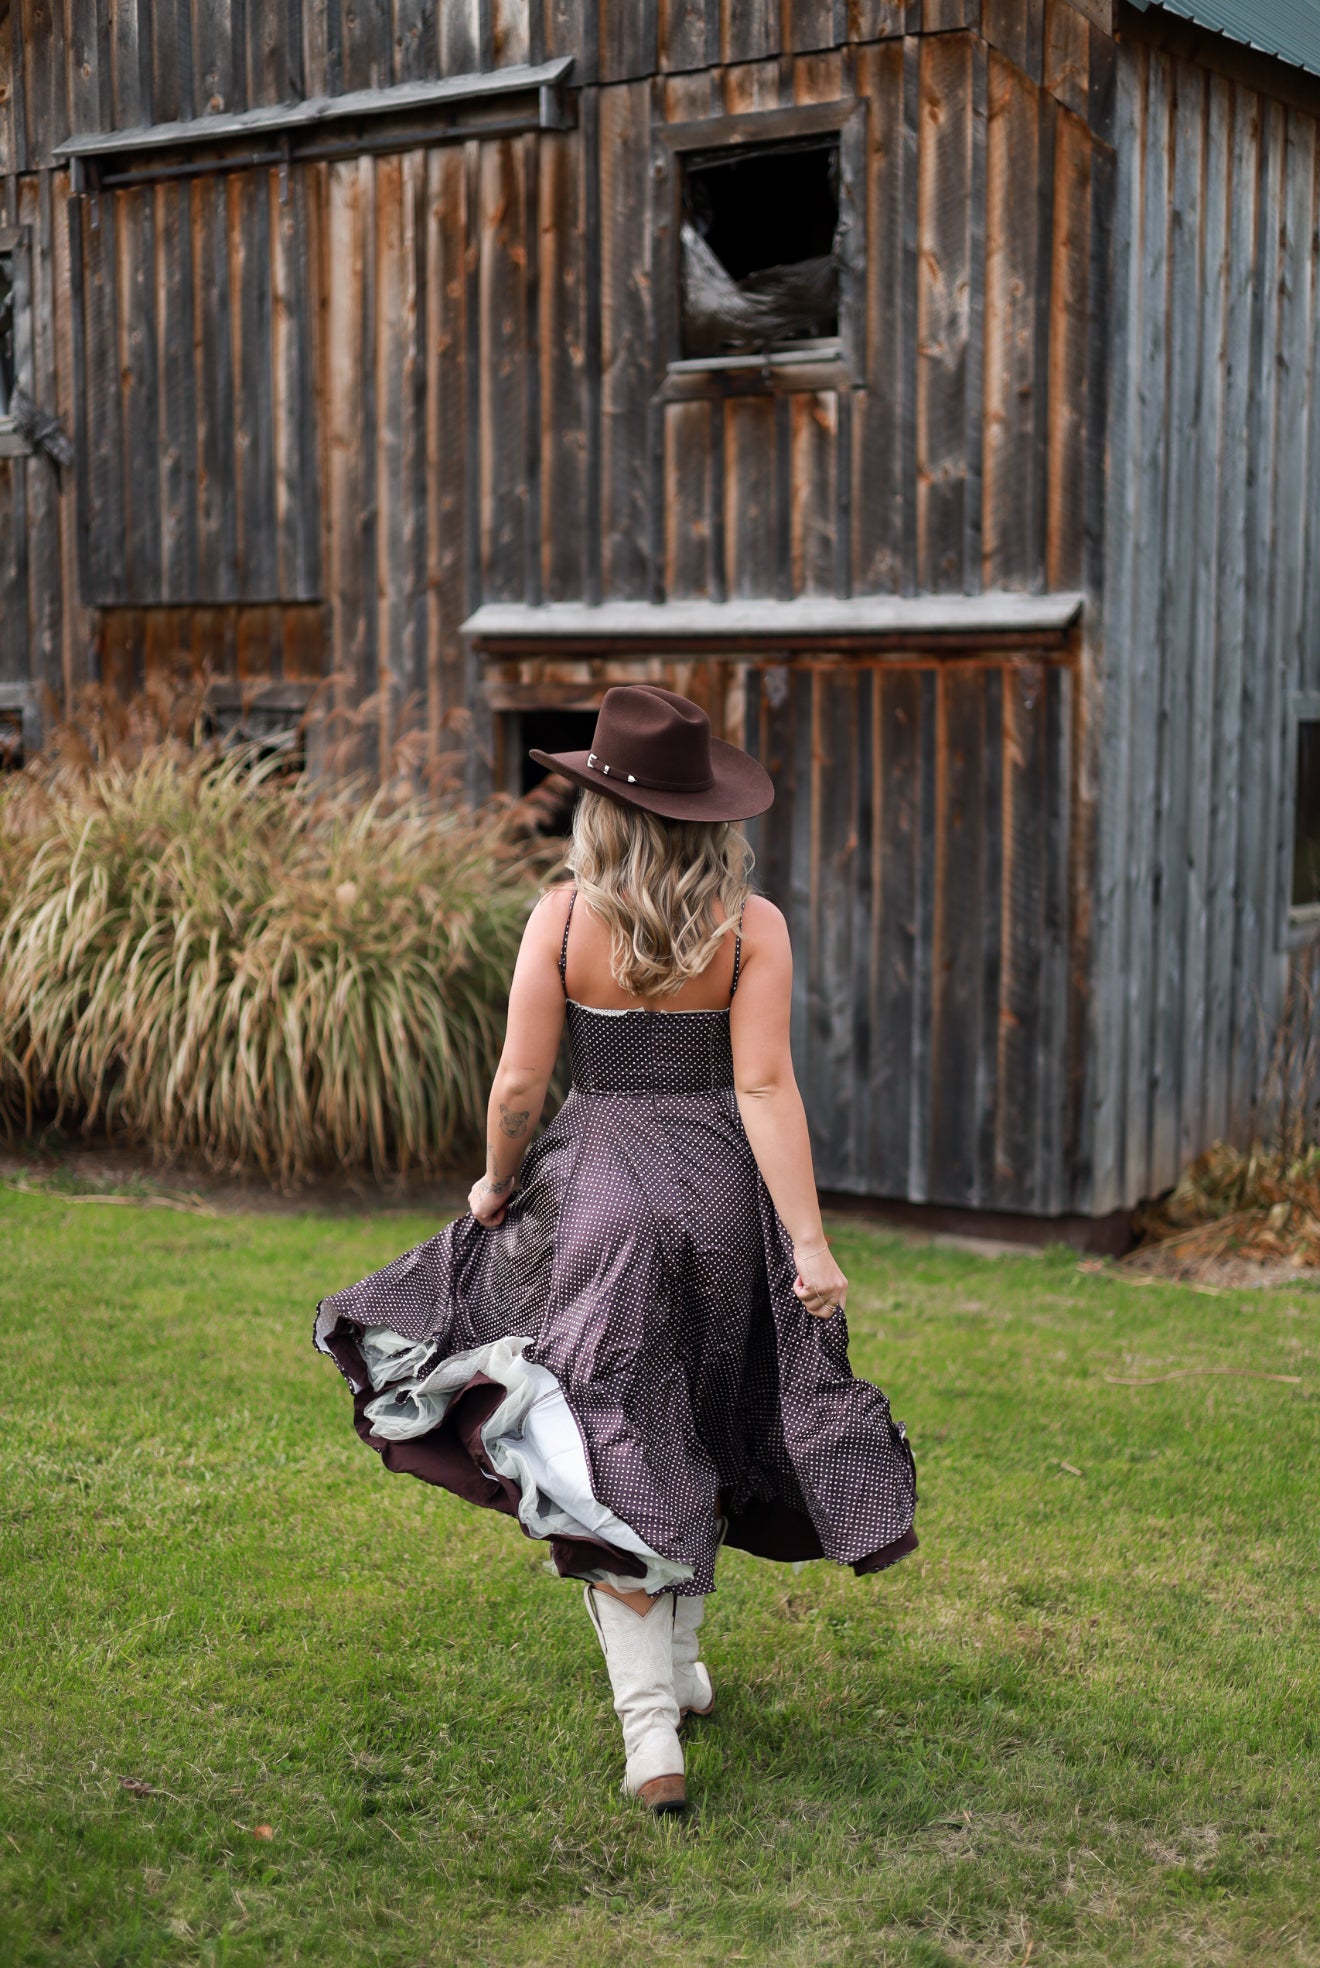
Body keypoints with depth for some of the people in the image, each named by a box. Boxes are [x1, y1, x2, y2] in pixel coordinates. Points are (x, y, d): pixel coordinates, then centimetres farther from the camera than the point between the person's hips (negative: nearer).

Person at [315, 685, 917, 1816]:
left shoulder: (562, 917, -6)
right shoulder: (752, 924, -5)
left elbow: (518, 1087, -6)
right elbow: (764, 1088, -12)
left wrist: (497, 1188, 12)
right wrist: (808, 1241, -12)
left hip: (599, 1191, -2)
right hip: (721, 1190, 2)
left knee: (618, 1459, 3)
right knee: (697, 1439, 21)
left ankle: (651, 1728, -5)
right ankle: (682, 1665, 38)